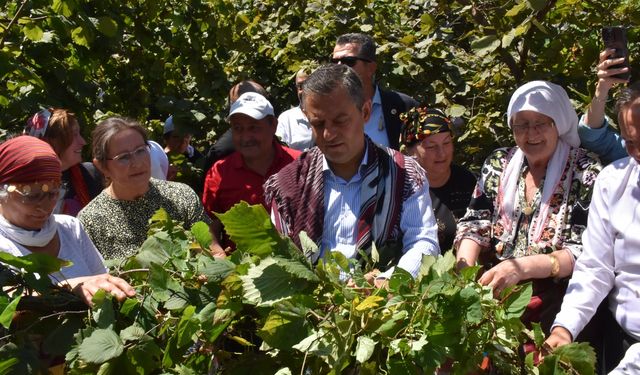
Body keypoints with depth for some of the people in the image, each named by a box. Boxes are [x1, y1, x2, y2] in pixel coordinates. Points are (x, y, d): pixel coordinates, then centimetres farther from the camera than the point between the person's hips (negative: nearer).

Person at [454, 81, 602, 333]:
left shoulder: (586, 174, -3)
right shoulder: (498, 164, 12)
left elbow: (584, 252, -10)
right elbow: (474, 225, 8)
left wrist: (522, 267, -24)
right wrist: (464, 268, -13)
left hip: (552, 292, -4)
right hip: (492, 284, 4)